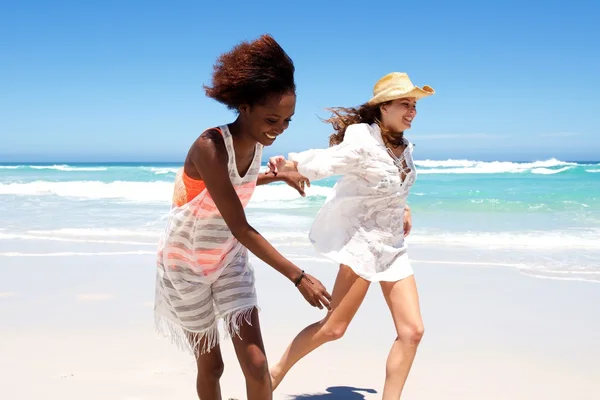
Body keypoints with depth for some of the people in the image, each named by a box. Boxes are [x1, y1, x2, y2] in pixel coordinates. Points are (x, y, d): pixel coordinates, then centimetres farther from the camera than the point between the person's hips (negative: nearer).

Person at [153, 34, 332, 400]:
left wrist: (280, 175, 11)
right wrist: (298, 277, -29)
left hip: (229, 260, 5)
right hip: (187, 264, -5)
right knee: (211, 365, 10)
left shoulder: (255, 144, -8)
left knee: (256, 363, -3)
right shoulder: (210, 146, -30)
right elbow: (241, 228, -30)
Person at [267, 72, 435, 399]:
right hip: (362, 241, -7)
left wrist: (403, 208, 14)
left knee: (412, 331, 1)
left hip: (393, 246, 7)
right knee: (334, 327, -2)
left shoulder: (403, 147, 8)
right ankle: (275, 374, 19)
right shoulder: (363, 141, -16)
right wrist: (289, 165, -45)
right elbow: (324, 164, -30)